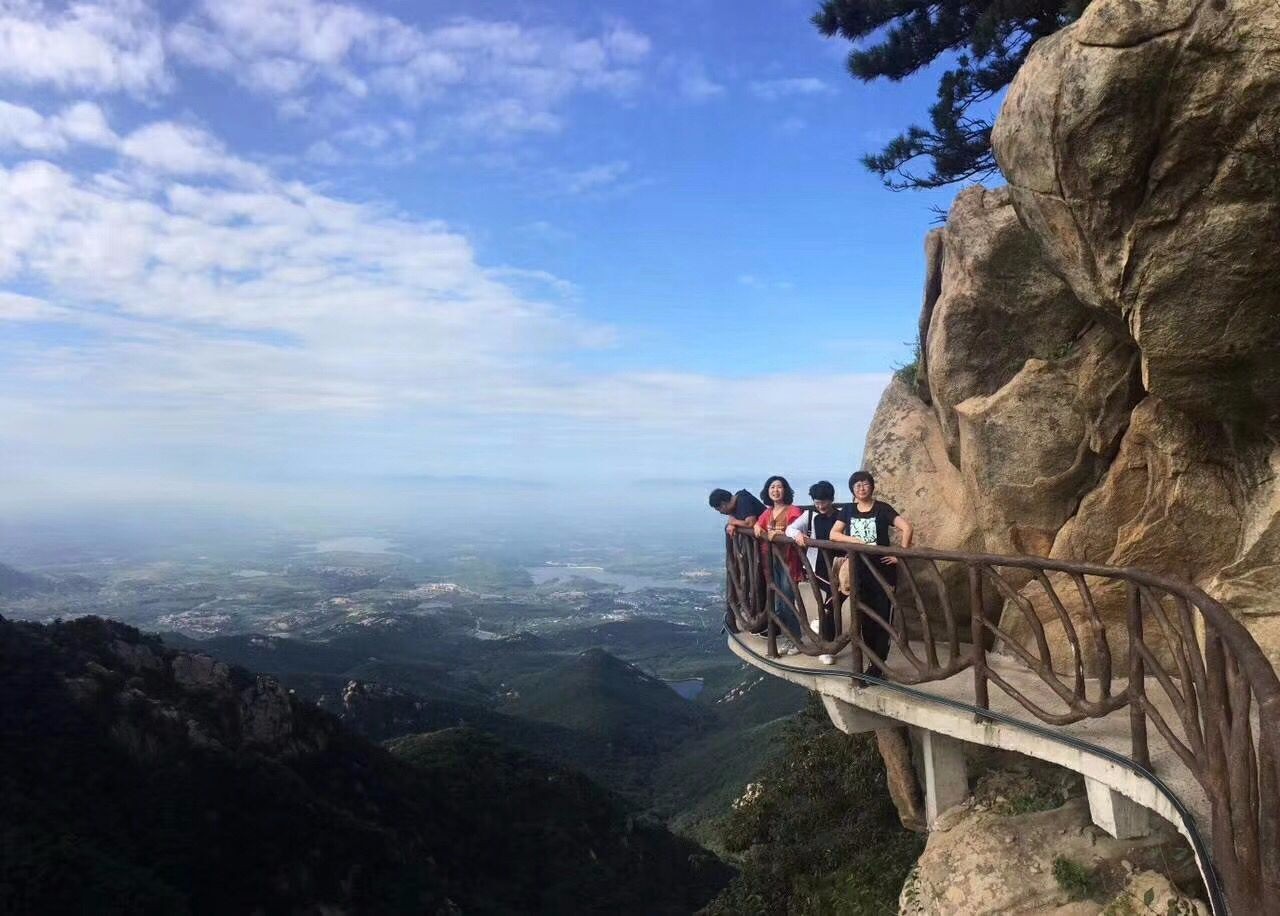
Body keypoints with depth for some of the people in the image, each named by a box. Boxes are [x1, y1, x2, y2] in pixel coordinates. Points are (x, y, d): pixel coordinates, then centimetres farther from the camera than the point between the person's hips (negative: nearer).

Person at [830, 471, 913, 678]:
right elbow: (833, 534, -1)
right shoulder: (849, 510, 7)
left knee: (883, 618, 1)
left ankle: (878, 666, 9)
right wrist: (854, 540, -15)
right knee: (865, 618, 10)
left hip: (883, 571, -4)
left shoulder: (882, 509, -6)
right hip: (860, 572, 4)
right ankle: (873, 661, 23)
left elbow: (907, 528, -16)